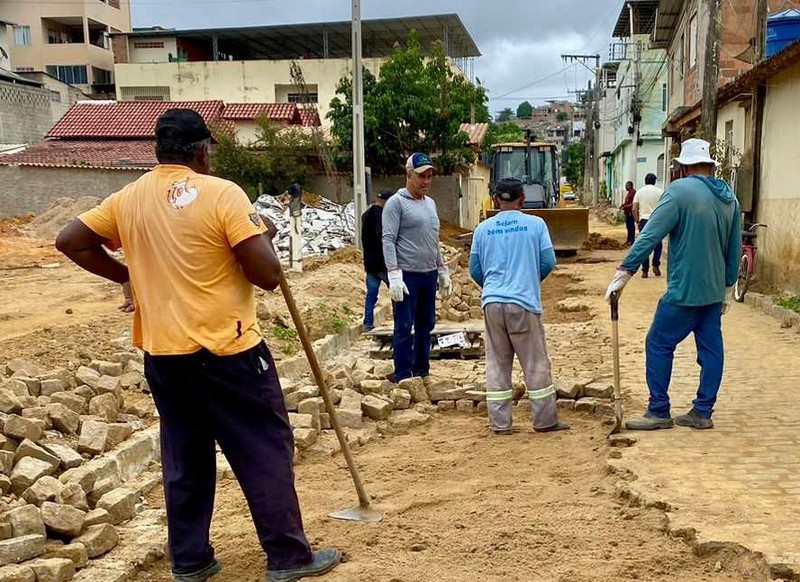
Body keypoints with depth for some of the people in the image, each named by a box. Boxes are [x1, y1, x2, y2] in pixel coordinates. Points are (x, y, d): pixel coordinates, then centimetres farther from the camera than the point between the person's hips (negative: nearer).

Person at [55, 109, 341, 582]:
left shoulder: (129, 198, 5)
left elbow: (70, 241, 12)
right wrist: (263, 235, 5)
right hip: (228, 350, -6)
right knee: (265, 450, 5)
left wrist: (125, 275, 17)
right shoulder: (222, 194, -11)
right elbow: (268, 276, -14)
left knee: (184, 456, 16)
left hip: (163, 353, 6)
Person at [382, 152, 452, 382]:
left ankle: (422, 373, 23)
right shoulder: (396, 203, -8)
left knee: (426, 325, 13)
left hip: (428, 275, 8)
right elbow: (388, 240, -14)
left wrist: (443, 271, 20)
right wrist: (394, 275, -22)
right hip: (407, 275, -8)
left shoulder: (430, 203, 16)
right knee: (404, 328, -3)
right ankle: (403, 378, 4)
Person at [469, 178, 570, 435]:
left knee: (497, 364, 9)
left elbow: (475, 270, 9)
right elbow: (548, 262, 0)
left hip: (492, 303, 2)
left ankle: (500, 423, 11)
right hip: (524, 302, -2)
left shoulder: (483, 228, 6)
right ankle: (545, 420, 13)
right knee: (536, 363, 7)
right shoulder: (535, 224, 0)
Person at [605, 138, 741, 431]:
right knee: (710, 349, 11)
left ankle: (658, 412, 7)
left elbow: (650, 235, -18)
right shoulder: (730, 198, 9)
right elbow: (734, 250, 14)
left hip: (684, 291, -7)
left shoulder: (680, 190, -12)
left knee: (658, 345, 3)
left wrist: (624, 272, -17)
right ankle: (702, 412, 18)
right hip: (715, 292, 7)